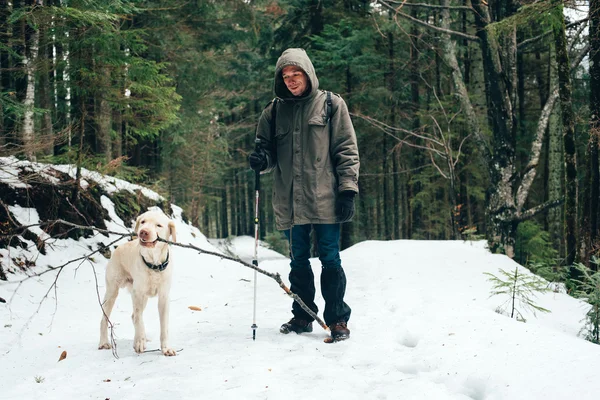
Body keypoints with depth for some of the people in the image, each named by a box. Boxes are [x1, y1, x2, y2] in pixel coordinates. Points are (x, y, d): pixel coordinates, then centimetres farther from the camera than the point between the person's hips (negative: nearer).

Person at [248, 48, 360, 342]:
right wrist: (261, 160, -9)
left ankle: (338, 320, 11)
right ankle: (302, 317, 25)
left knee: (330, 260, 0)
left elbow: (347, 149, 0)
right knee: (298, 261, 12)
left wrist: (347, 189, -7)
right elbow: (268, 150, 15)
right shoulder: (274, 111, 11)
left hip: (324, 200, -3)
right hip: (289, 203, 4)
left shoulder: (330, 104, 2)